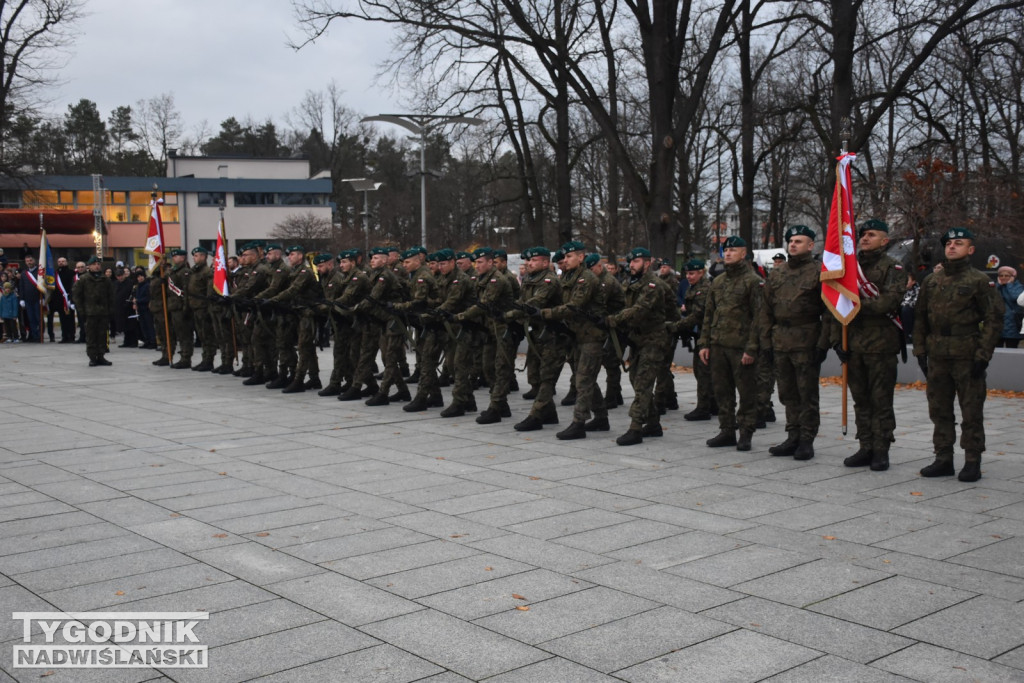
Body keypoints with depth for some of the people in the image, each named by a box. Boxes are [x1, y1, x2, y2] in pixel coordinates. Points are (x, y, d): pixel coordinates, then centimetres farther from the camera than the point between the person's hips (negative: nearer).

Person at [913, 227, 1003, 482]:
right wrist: (920, 350, 9)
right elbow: (921, 318, 16)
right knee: (939, 410, 10)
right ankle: (943, 459, 19)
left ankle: (972, 463, 8)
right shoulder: (931, 281, 12)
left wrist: (983, 355, -11)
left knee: (971, 411, 1)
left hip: (967, 356, -5)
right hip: (937, 357, 5)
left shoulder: (979, 281, -2)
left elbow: (994, 319, -5)